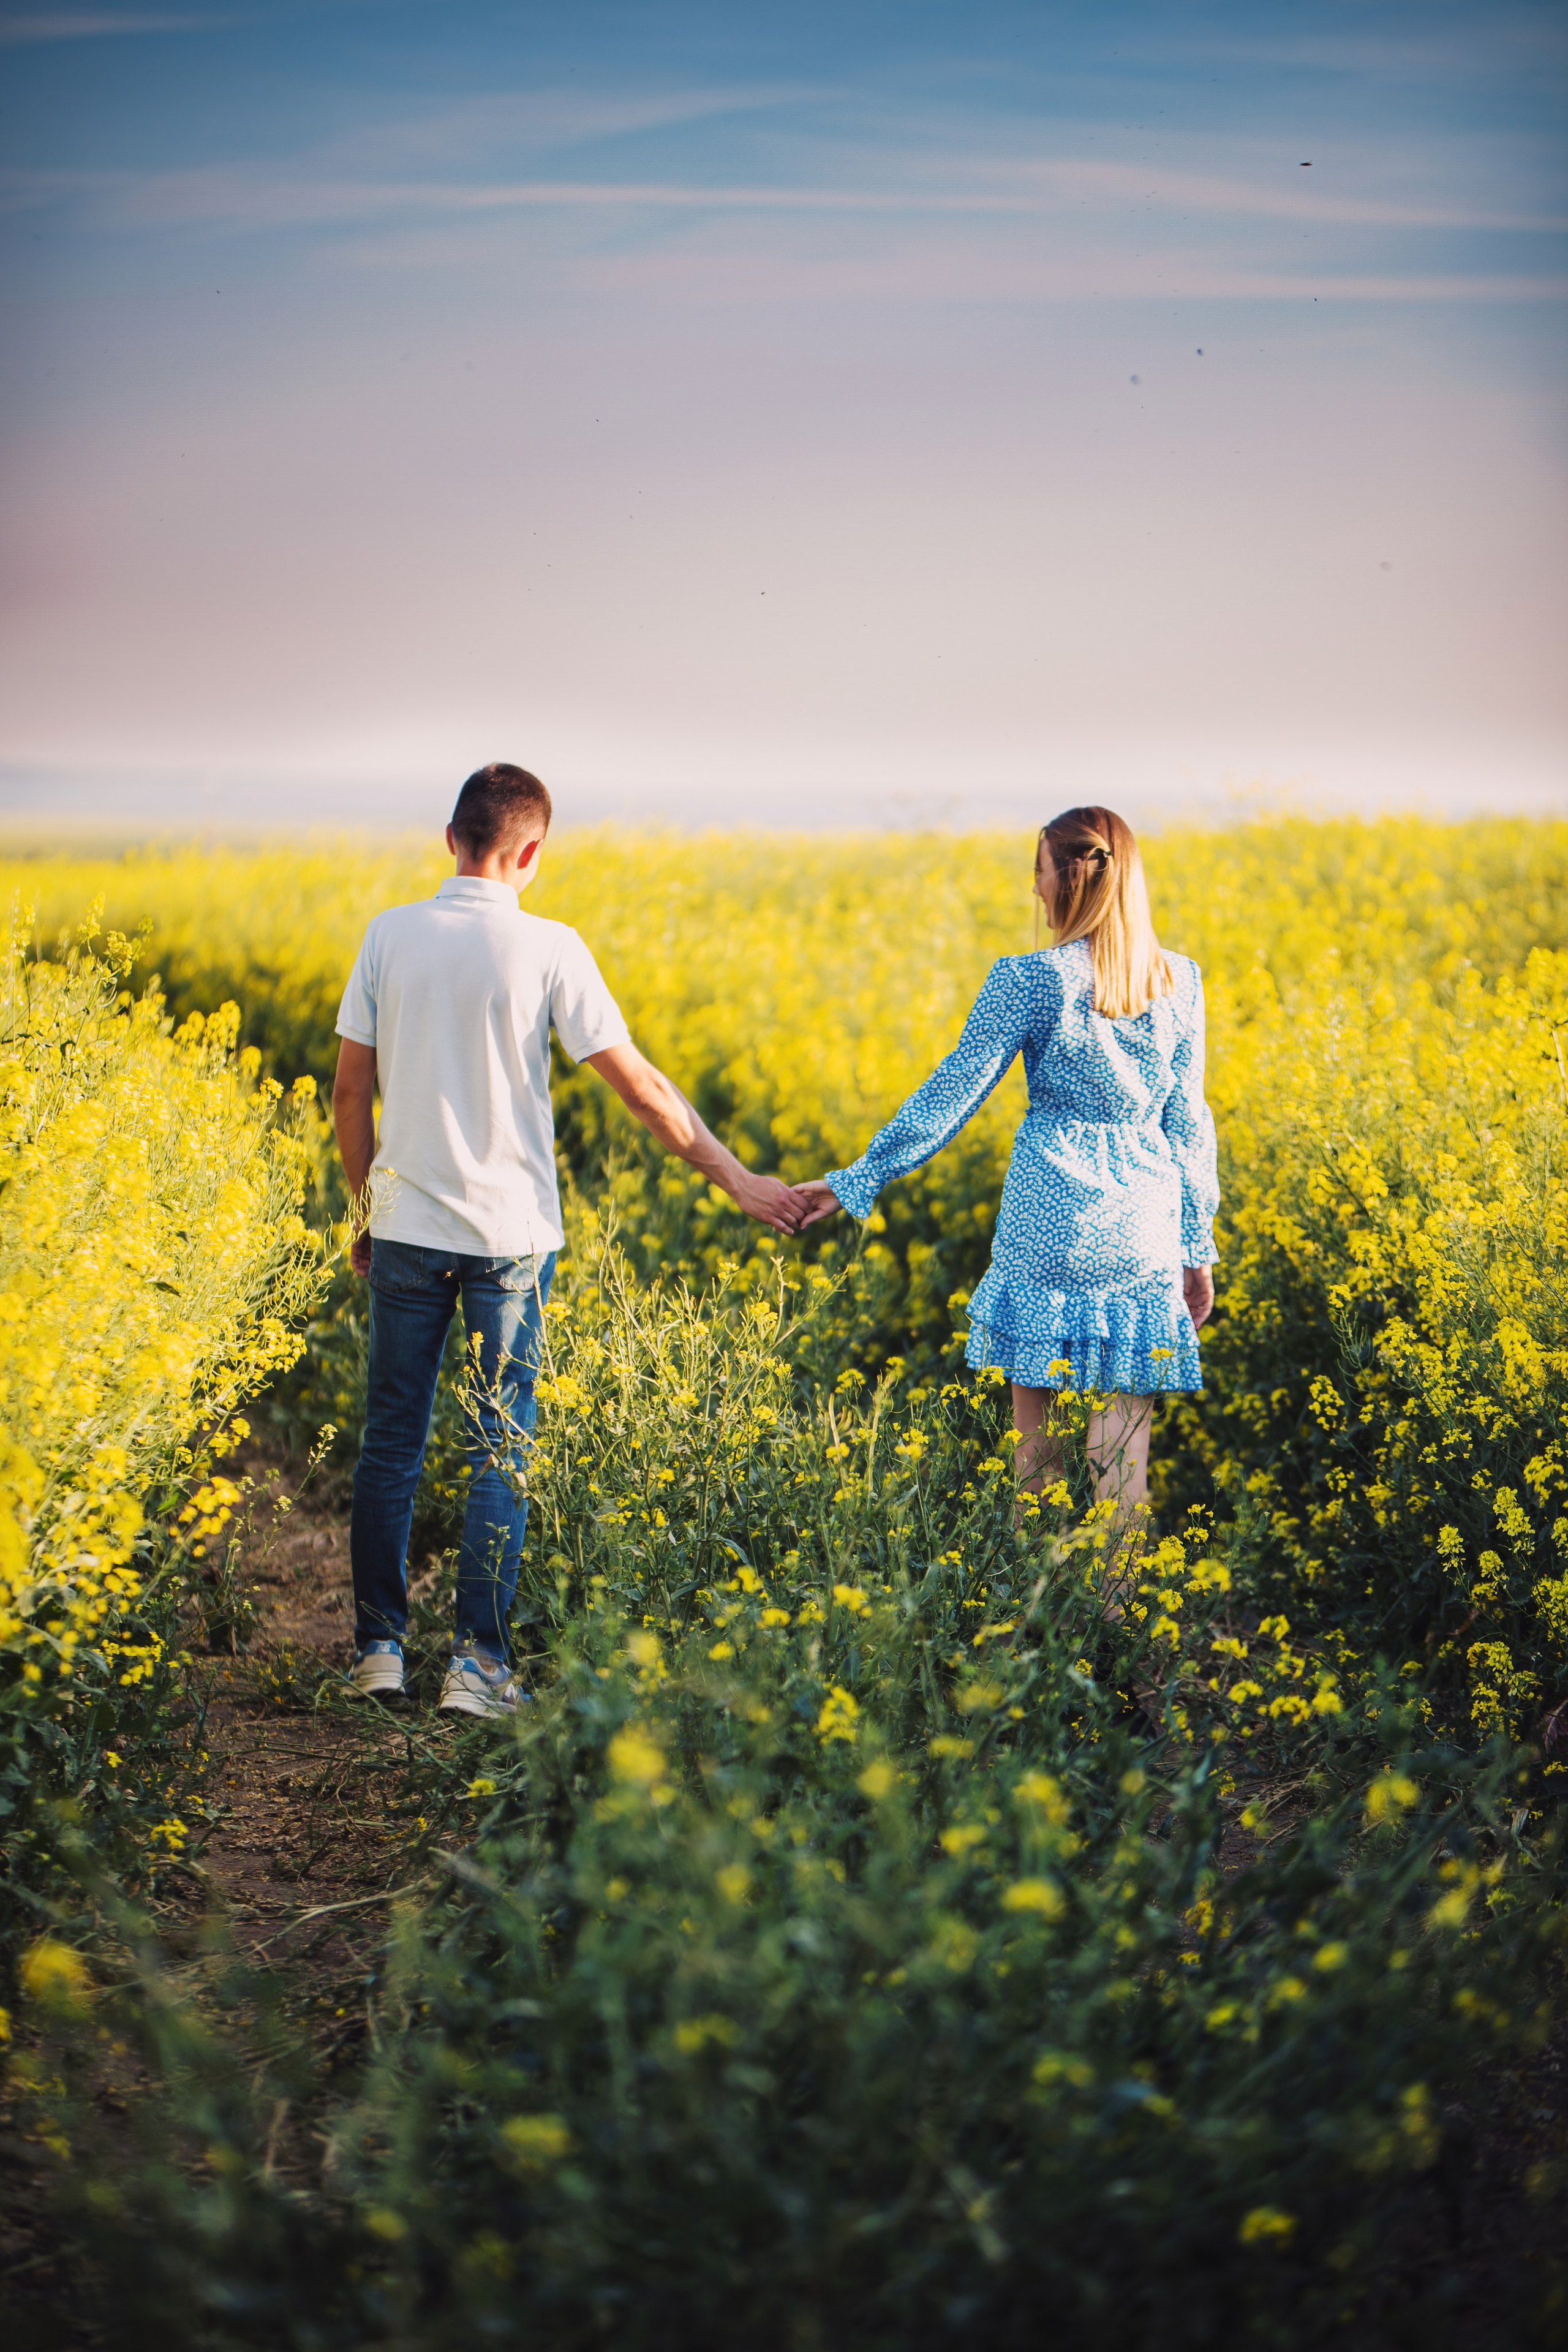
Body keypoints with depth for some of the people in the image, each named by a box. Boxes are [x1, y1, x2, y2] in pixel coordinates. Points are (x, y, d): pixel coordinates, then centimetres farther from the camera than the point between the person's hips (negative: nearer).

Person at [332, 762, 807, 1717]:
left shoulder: (391, 935, -1)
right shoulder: (549, 948, -9)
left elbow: (351, 1091, 3)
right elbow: (639, 1083, -9)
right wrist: (738, 1177, -1)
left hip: (407, 1231, 3)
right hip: (509, 1238, -3)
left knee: (392, 1442, 12)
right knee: (503, 1453, 5)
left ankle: (380, 1647, 18)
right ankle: (478, 1661, 4)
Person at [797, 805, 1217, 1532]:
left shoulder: (1031, 980, -9)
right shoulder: (1180, 982, 3)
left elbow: (953, 1092, -7)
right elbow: (1186, 1122, 8)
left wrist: (856, 1179, 0)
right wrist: (1199, 1250, 15)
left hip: (1052, 1216, -3)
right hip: (1142, 1228, 3)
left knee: (1037, 1423, 10)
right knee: (1125, 1430, 5)